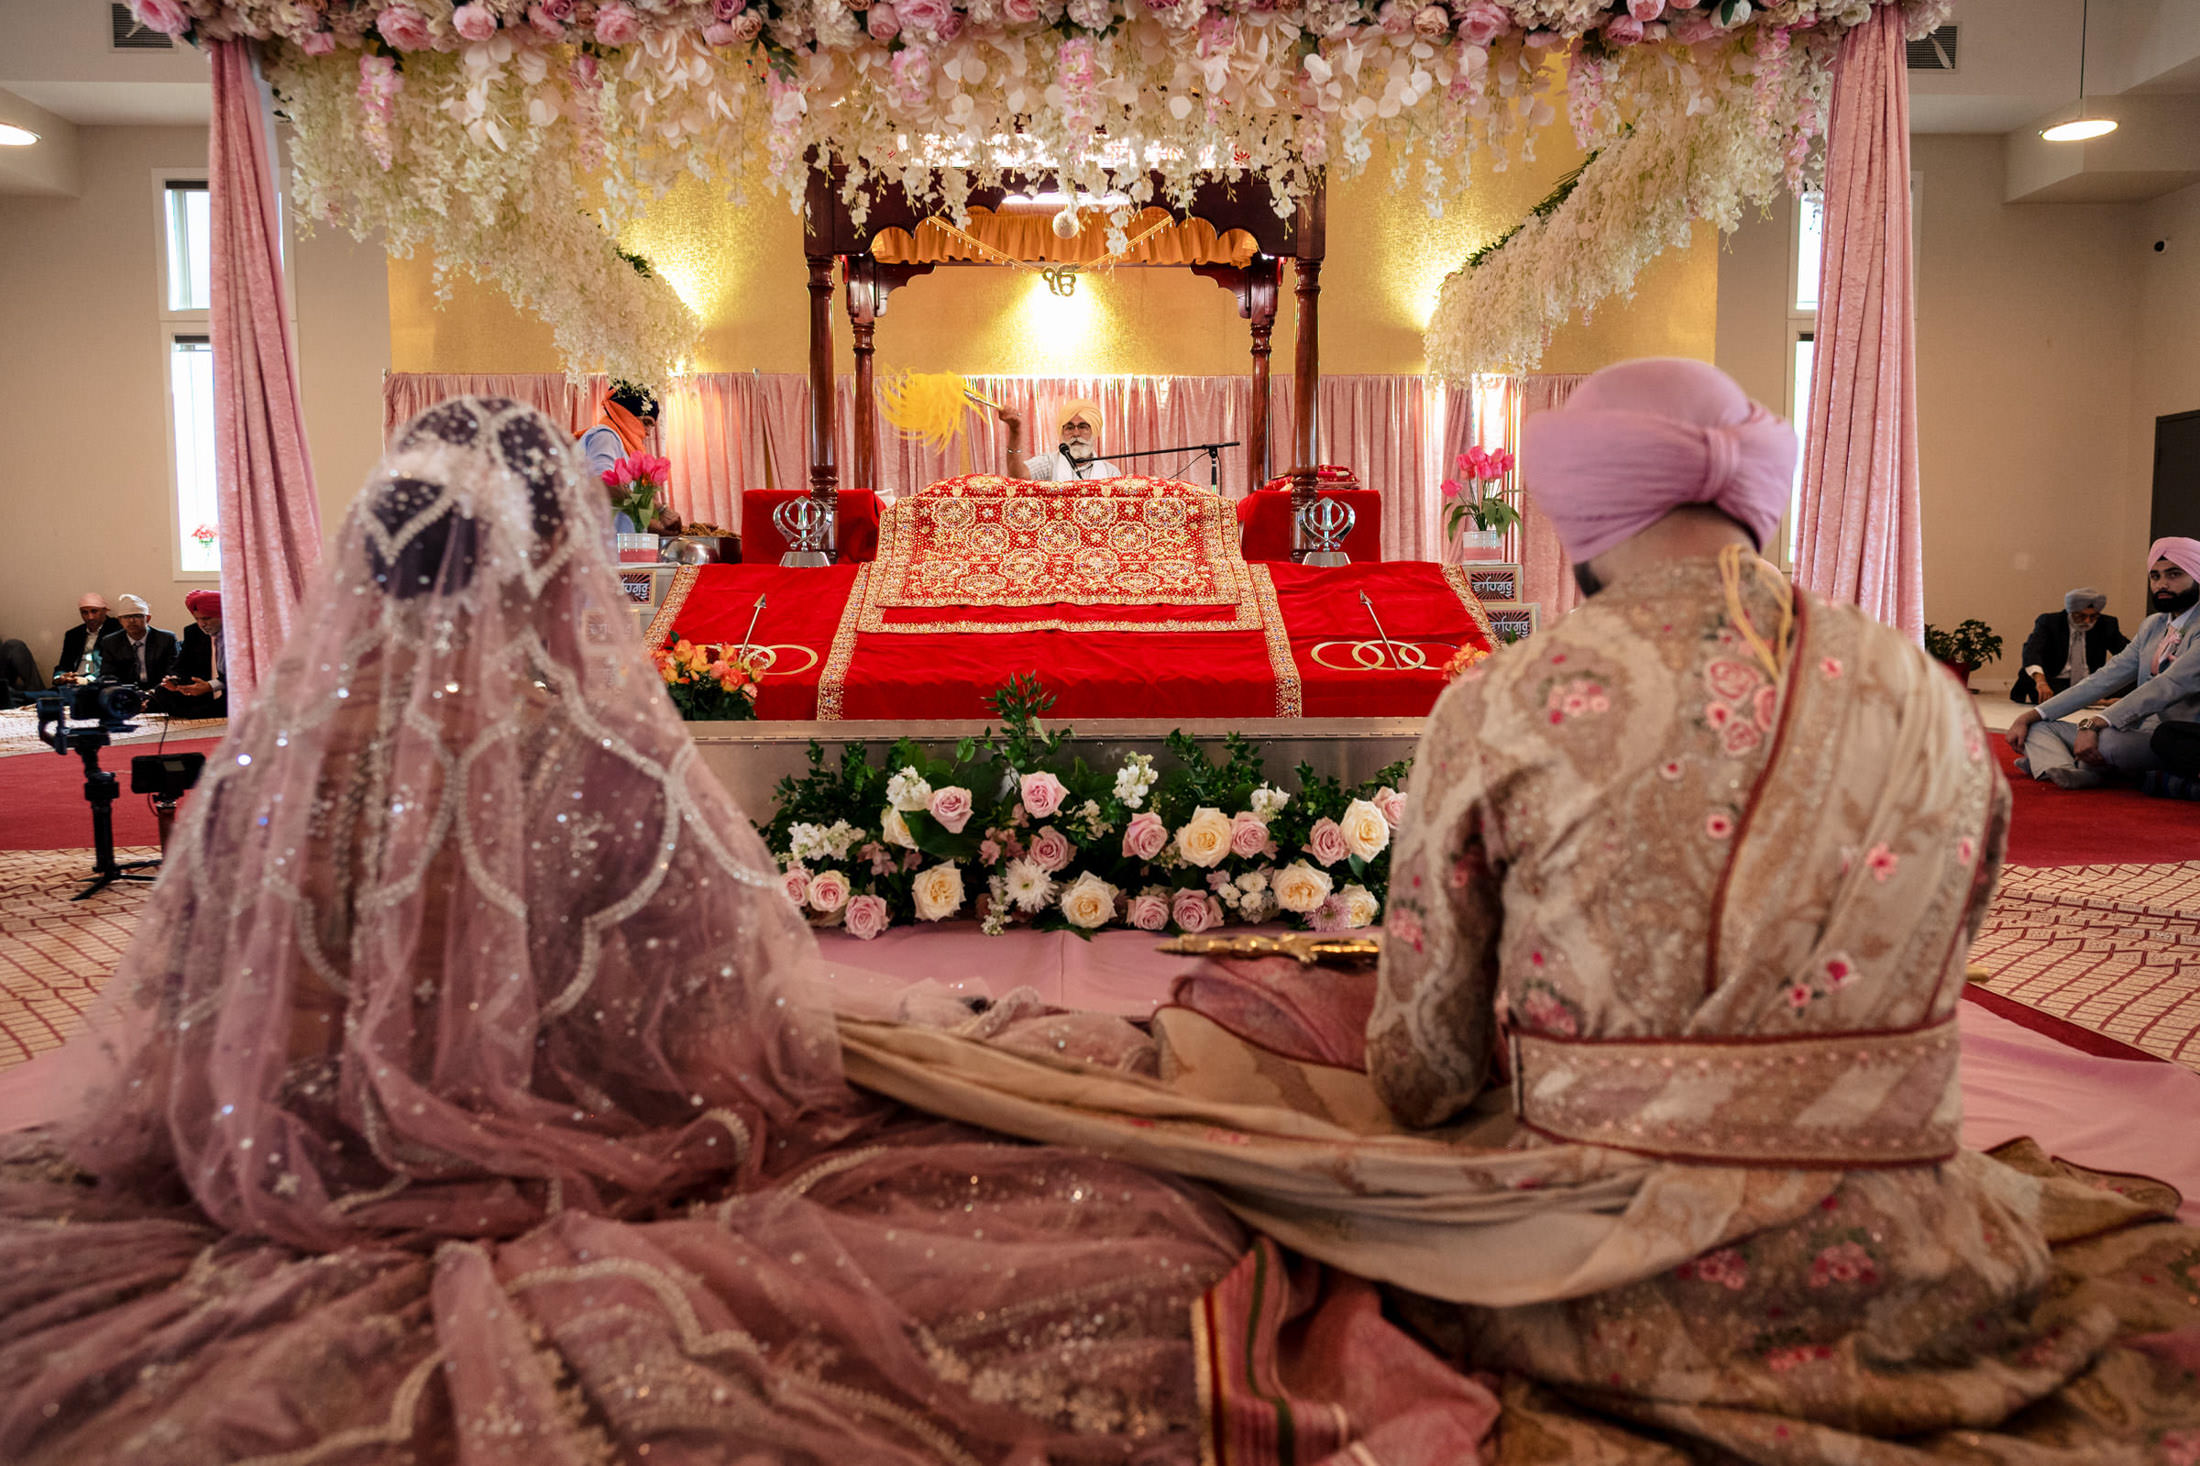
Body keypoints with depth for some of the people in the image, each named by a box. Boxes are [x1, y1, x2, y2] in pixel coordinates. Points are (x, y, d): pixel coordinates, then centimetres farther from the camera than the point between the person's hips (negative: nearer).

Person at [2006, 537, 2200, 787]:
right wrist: (2030, 716, 2)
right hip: (2137, 735, 9)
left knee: (2106, 740, -38)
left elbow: (2168, 687, -24)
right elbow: (2104, 679, 13)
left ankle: (2046, 760, -8)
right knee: (2039, 726, 0)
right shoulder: (2152, 626, 18)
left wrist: (2094, 724, -35)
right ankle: (2063, 771, -31)